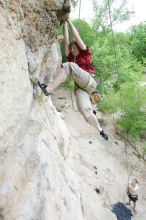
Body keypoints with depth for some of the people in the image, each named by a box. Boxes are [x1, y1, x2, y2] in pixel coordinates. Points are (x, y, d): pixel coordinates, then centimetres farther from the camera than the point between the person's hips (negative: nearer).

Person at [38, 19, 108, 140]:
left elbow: (77, 37, 12)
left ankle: (48, 89, -29)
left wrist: (69, 21, 18)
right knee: (85, 110, -20)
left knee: (69, 66, -22)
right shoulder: (72, 58, 28)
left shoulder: (85, 54, 17)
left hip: (90, 82, -4)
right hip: (80, 87, 5)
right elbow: (66, 42, 23)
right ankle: (101, 130, -3)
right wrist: (65, 25, 26)